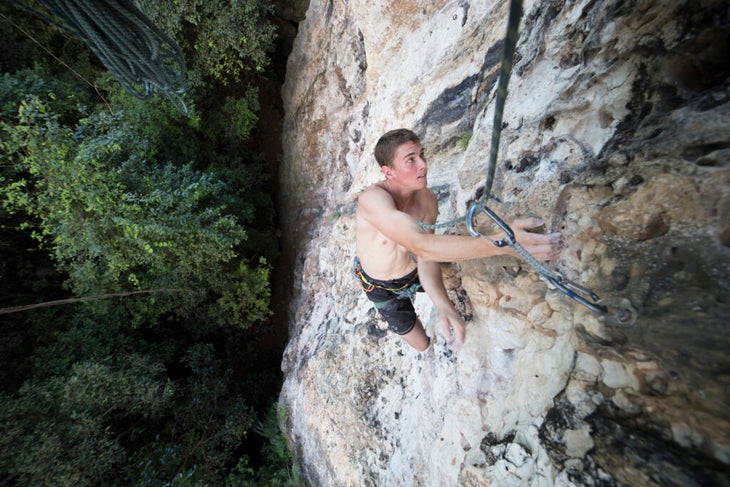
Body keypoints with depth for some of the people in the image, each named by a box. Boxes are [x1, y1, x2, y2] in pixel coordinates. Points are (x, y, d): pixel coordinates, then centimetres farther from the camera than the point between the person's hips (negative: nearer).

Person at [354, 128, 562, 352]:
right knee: (422, 345, 9)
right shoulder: (372, 199, -39)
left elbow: (425, 258, -23)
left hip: (413, 273, 4)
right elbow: (421, 245, -51)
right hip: (381, 287, -4)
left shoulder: (428, 199, -19)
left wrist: (444, 306, -40)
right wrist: (502, 244, -58)